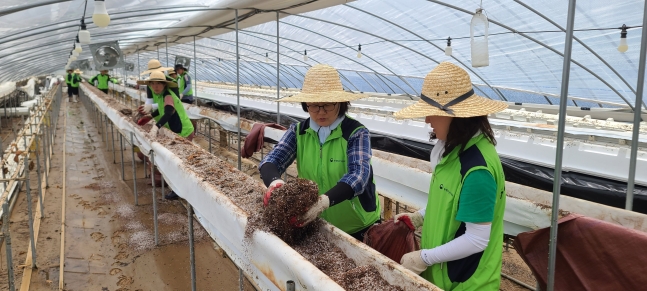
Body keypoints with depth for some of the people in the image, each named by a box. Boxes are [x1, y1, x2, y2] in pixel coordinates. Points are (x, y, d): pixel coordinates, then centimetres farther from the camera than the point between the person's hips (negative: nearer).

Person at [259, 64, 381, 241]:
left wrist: (325, 200, -48)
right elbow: (271, 160, -15)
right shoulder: (298, 132, -5)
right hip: (315, 226, 4)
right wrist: (274, 182, -38)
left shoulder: (356, 133, -18)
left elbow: (358, 175, -31)